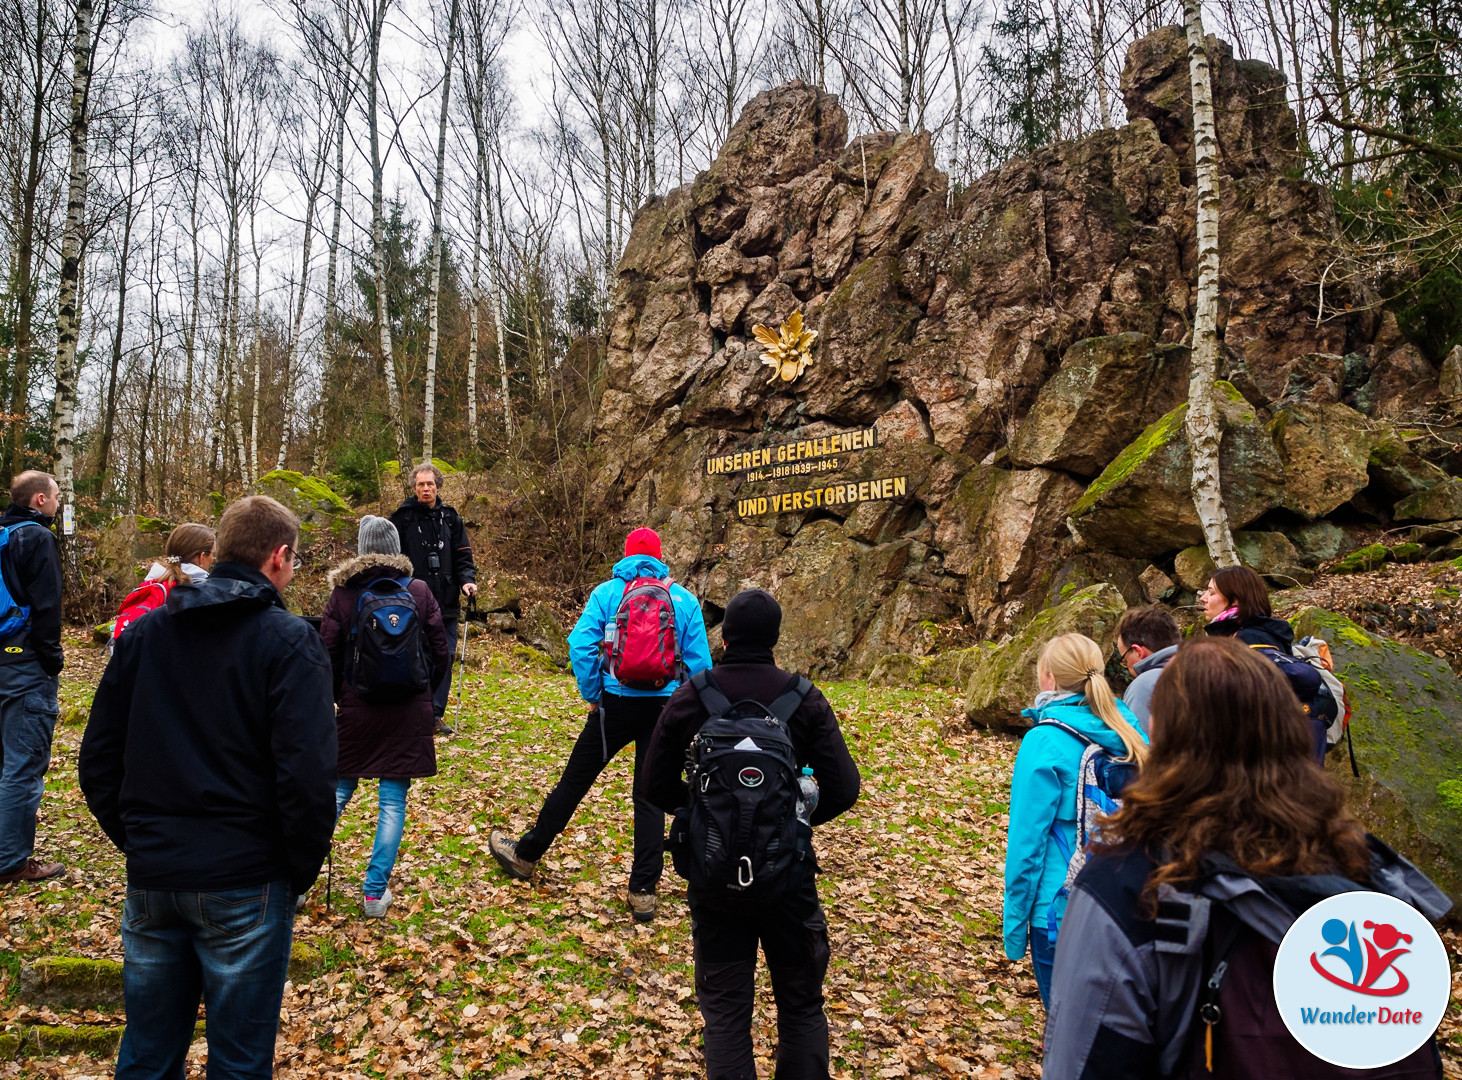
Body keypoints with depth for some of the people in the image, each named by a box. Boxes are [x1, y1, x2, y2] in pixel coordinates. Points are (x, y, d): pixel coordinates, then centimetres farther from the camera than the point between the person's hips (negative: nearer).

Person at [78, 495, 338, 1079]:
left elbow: (97, 760, 8)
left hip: (150, 878, 5)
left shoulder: (142, 632, 5)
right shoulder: (289, 642, -12)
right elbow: (307, 774, -18)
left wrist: (138, 840, 15)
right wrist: (302, 871, -4)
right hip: (244, 883, -5)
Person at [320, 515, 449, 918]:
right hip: (408, 713, 0)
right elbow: (440, 653, 0)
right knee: (393, 801, 5)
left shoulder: (343, 594, -5)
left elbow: (328, 657, -1)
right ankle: (375, 892, 8)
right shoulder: (419, 591, -4)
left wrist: (337, 699, 15)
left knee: (338, 790, 17)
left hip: (356, 710, 0)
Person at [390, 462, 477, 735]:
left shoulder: (450, 518, 9)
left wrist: (467, 579, -6)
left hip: (446, 603, 3)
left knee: (445, 657, 4)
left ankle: (435, 714, 13)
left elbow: (462, 554, 11)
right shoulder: (403, 517, 0)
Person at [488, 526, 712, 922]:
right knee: (651, 795, 8)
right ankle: (643, 891, 10)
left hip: (616, 703, -1)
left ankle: (525, 855, 29)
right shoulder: (684, 599, 2)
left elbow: (581, 645, -10)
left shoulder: (607, 593, -1)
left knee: (574, 781, 12)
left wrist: (592, 695, 0)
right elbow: (699, 662, -1)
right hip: (665, 708, 1)